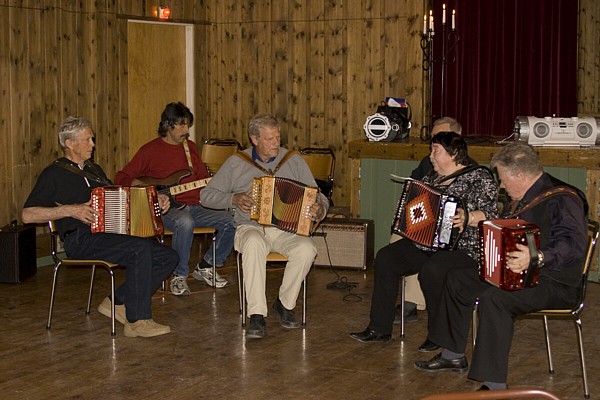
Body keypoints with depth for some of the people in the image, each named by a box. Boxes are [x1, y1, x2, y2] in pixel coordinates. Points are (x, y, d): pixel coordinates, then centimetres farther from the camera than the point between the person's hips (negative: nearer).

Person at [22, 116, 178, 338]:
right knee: (141, 248, -31)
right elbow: (28, 215, -7)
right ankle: (138, 321, -26)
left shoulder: (94, 169, 25)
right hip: (81, 239, -8)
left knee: (168, 257, -8)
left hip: (110, 233, 8)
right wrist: (70, 210, -17)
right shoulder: (54, 174, 1)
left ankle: (117, 302, 0)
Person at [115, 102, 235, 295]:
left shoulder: (190, 147, 17)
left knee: (230, 221, -15)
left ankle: (205, 267, 5)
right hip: (167, 209, -6)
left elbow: (204, 177, 24)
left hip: (194, 207, 6)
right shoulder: (149, 150, 1)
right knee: (185, 223, -40)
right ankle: (179, 276, -19)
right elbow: (121, 178, 2)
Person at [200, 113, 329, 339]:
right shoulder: (236, 163, 7)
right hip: (251, 227, -1)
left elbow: (319, 199, 8)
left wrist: (319, 210, -16)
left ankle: (285, 304, -8)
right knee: (254, 244, -38)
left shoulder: (294, 161, 9)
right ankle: (257, 316, -35)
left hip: (287, 229, 1)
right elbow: (207, 195, 9)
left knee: (306, 248, -32)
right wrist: (233, 199, -9)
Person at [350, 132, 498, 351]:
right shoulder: (433, 177, 17)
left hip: (463, 248, -8)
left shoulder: (479, 177, -6)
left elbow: (490, 214, -17)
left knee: (431, 271, -34)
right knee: (385, 258, -10)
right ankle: (380, 328, -5)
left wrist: (467, 218, -33)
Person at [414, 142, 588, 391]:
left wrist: (537, 258, -50)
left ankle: (494, 385, -32)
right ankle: (453, 355, 24)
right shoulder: (525, 197, 11)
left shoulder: (561, 200, -20)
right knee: (457, 280, 13)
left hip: (554, 283, -11)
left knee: (493, 298, -34)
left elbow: (574, 244, -36)